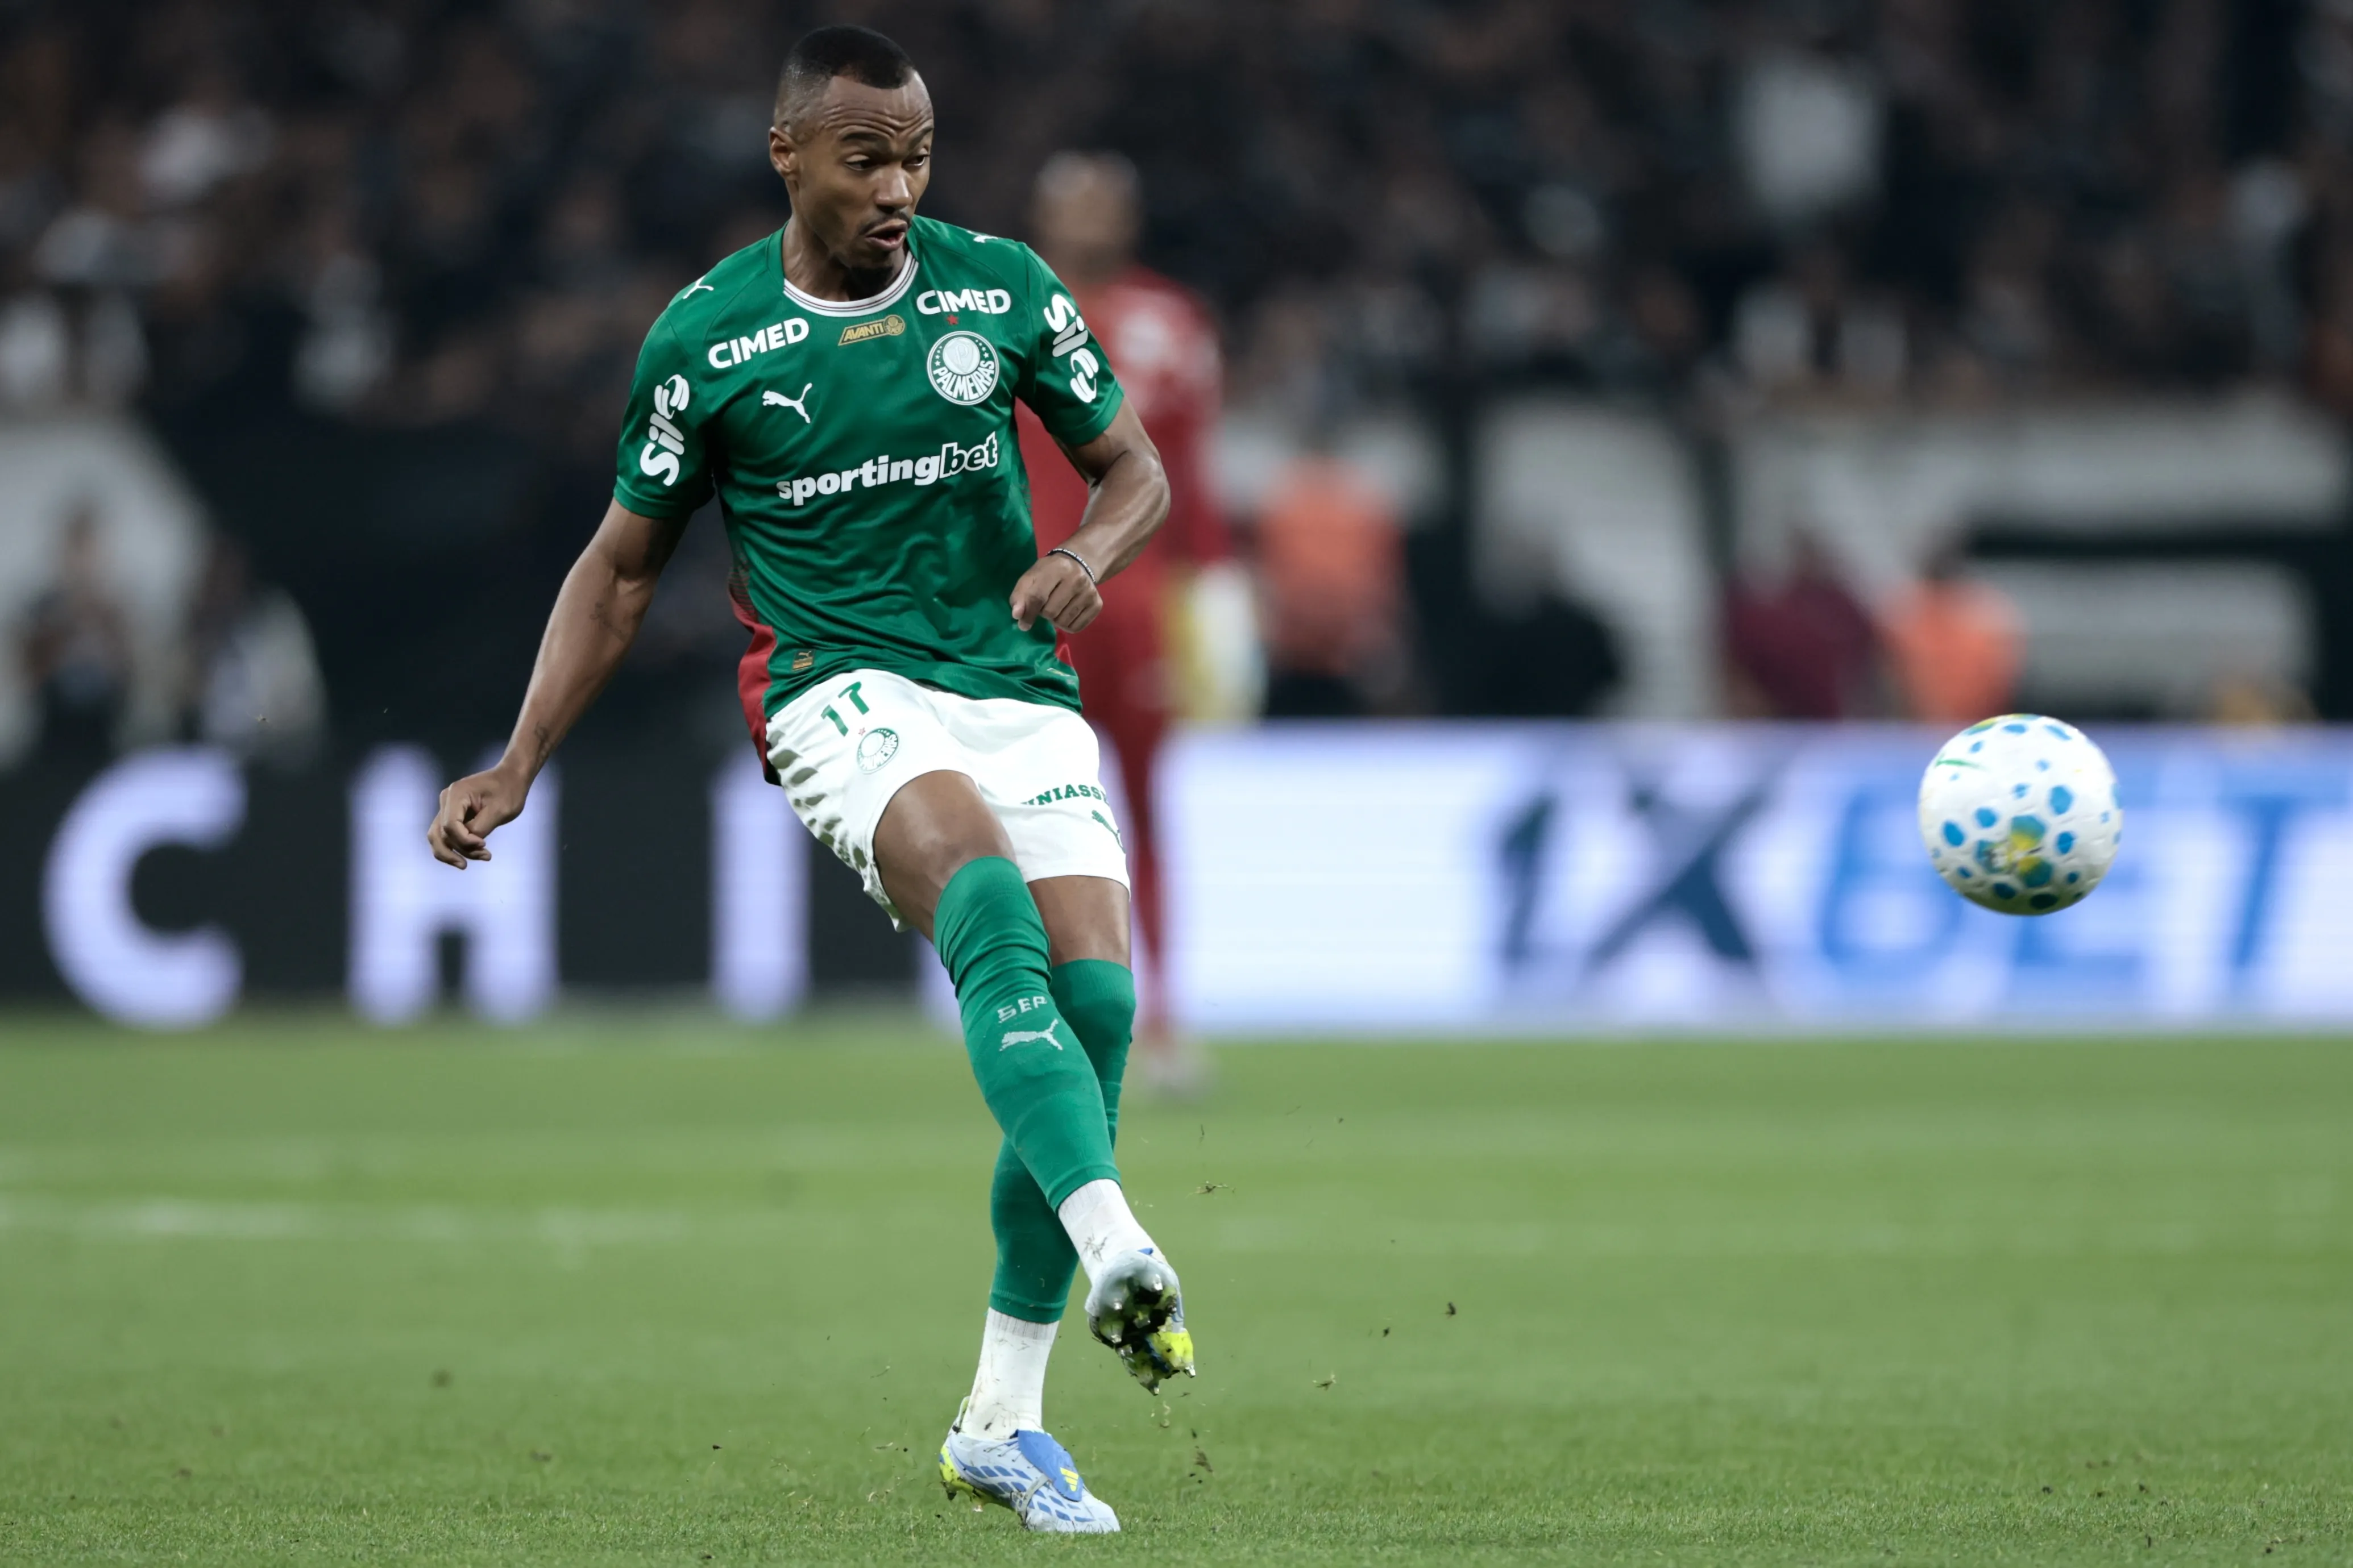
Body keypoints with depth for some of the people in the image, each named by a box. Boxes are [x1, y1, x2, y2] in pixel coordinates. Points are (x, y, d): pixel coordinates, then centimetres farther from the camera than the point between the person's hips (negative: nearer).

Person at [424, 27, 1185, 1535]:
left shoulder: (1004, 288, 4)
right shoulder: (707, 337, 0)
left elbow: (1136, 470, 13)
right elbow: (625, 566, 10)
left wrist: (1090, 552, -11)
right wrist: (518, 768, 4)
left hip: (1020, 686, 3)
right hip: (841, 685, -3)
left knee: (1096, 1003, -14)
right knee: (990, 904, -33)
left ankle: (1006, 1422, -3)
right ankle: (1112, 1250, -51)